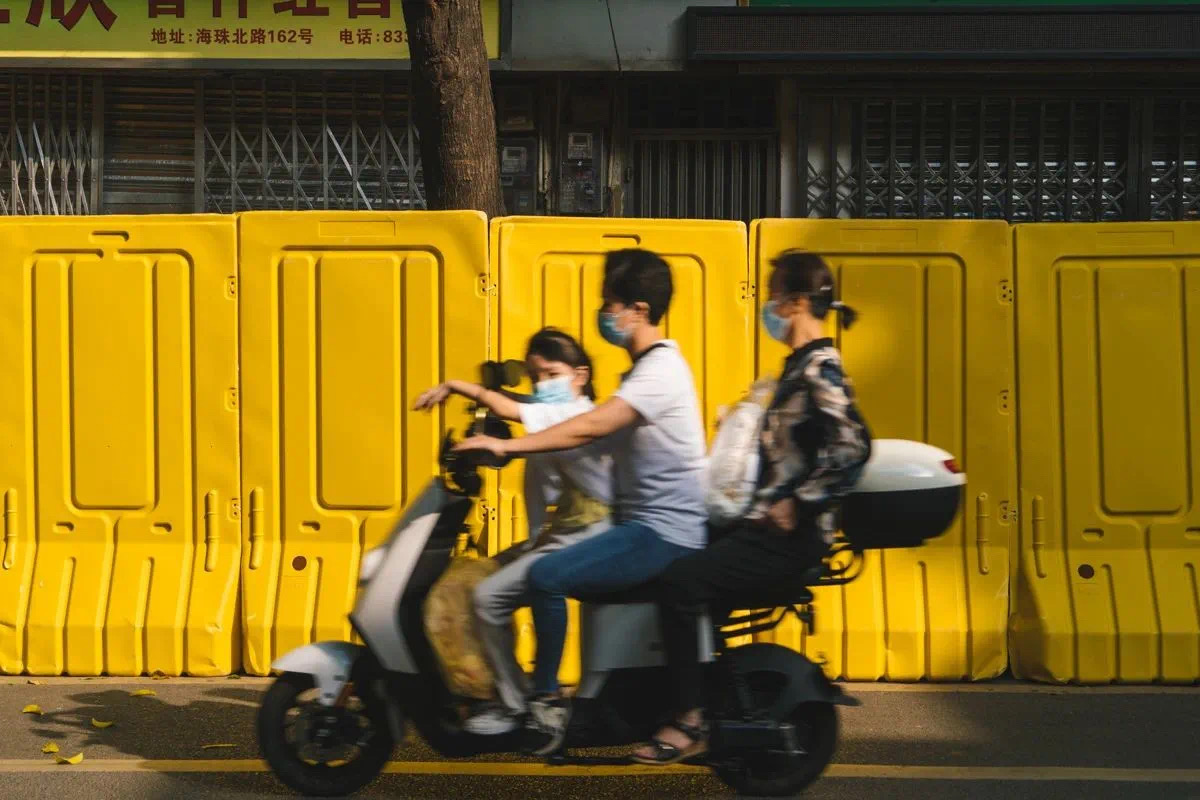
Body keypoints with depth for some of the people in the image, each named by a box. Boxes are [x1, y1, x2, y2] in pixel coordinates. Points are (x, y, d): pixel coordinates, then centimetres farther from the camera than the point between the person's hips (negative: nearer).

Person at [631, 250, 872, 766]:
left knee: (680, 582, -20)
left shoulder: (820, 368, -16)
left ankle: (690, 722, -10)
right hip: (768, 521, 11)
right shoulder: (801, 364, 14)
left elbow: (852, 447, -29)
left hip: (790, 535, -11)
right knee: (684, 570, 16)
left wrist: (797, 506, -24)